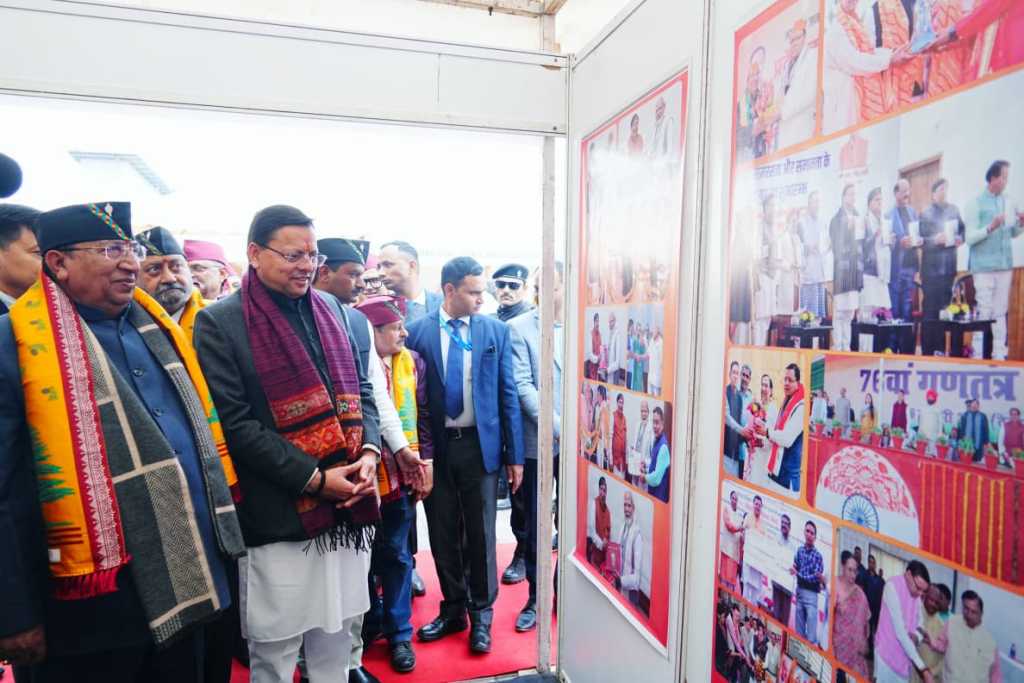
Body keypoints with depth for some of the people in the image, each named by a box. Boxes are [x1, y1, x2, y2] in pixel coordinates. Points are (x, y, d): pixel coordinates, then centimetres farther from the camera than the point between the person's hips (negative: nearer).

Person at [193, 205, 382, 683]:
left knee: (336, 644, 19)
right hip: (280, 516, -4)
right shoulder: (220, 322, -7)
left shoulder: (330, 308, 9)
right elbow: (235, 423, -13)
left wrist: (369, 451, -6)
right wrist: (313, 478, -16)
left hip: (348, 506, 5)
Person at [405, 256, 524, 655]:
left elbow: (508, 395, 1)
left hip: (480, 446, 0)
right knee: (443, 534, 13)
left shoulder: (496, 331, 0)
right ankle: (453, 609, 33)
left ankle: (481, 613, 28)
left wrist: (515, 455, -1)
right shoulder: (417, 332, -2)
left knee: (480, 534, 9)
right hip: (436, 448, 1)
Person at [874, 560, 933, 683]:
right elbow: (900, 631, -23)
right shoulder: (892, 586, -18)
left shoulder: (916, 593, 3)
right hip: (887, 654, -6)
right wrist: (921, 666, -25)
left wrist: (916, 636, -12)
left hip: (904, 656, 6)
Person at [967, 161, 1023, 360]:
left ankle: (999, 355, 14)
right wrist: (990, 227, -24)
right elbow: (970, 237, -9)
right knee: (984, 311, -6)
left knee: (1001, 312, 8)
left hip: (1005, 264, 5)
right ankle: (978, 355, 0)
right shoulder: (977, 204, -5)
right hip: (984, 266, -5)